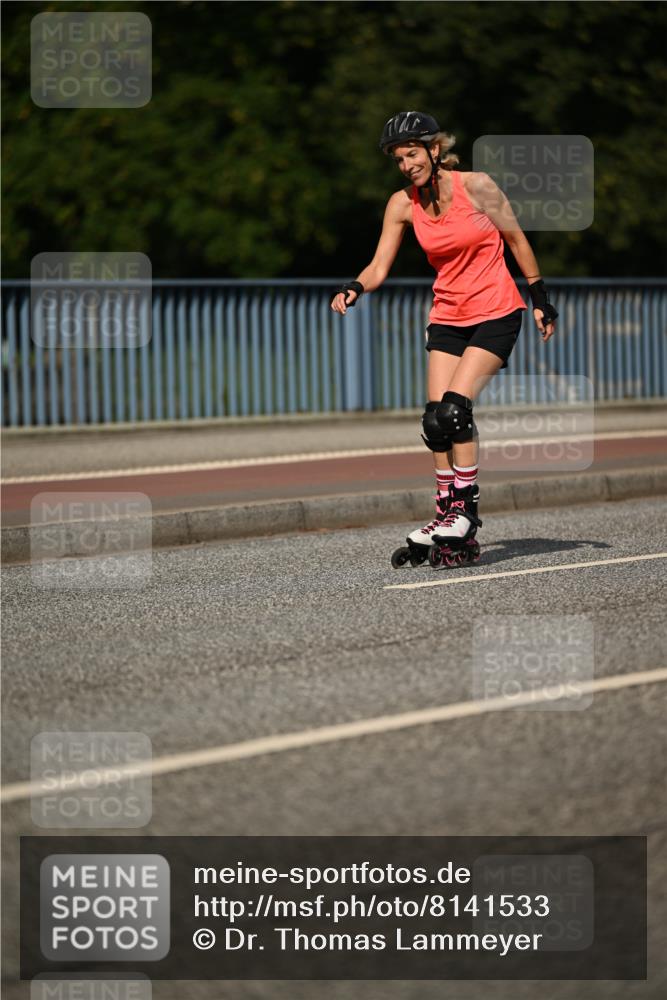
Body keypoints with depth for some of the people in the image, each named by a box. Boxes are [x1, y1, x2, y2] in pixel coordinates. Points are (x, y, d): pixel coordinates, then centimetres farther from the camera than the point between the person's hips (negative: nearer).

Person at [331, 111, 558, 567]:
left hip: (496, 313, -5)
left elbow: (517, 240, -2)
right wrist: (354, 288, -25)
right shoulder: (403, 204, -2)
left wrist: (541, 301, 2)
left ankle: (465, 509, -8)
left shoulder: (476, 186, -13)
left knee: (454, 408, -18)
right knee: (437, 418, -3)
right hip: (447, 316, 5)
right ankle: (446, 516, 7)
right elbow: (379, 267, -3)